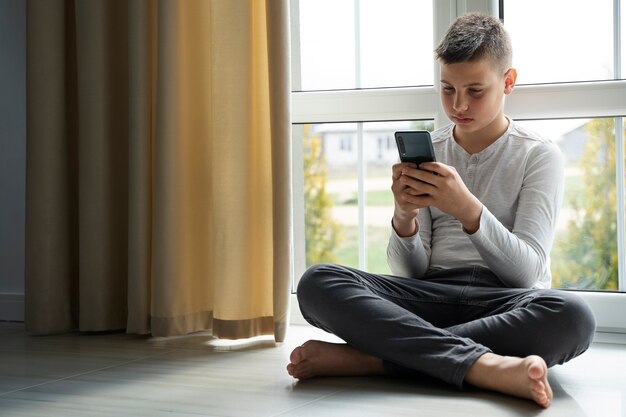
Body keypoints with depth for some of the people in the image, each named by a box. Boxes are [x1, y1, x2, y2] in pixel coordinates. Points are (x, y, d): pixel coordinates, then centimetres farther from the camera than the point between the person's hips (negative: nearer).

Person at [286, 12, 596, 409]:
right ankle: (484, 364, -36)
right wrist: (404, 217, -14)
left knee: (572, 316, -38)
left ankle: (366, 358, -31)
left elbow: (527, 271, -7)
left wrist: (468, 208, -22)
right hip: (432, 295, 2)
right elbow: (409, 272, 8)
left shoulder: (539, 154, 6)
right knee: (317, 283, -23)